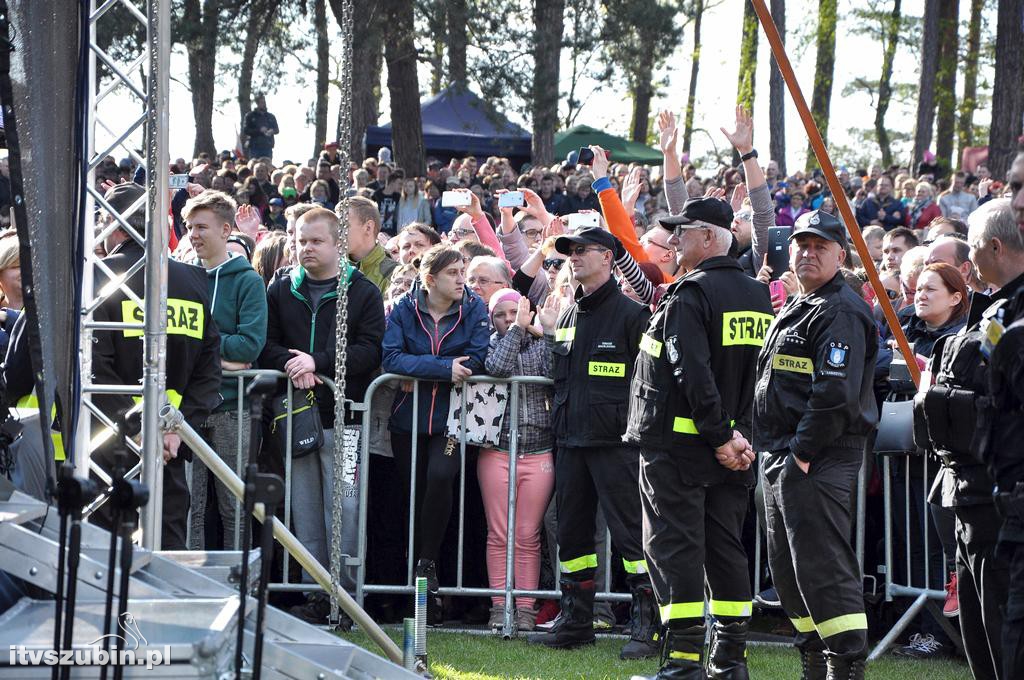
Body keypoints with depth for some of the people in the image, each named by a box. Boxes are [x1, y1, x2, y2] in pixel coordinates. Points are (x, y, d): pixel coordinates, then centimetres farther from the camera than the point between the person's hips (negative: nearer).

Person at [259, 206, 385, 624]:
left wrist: (318, 362, -14)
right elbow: (265, 343, 8)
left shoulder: (363, 293, 4)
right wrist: (290, 363, -12)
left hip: (344, 416, -3)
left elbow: (370, 351, -6)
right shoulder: (281, 292, 14)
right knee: (305, 509, 4)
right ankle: (314, 593, 8)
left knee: (343, 506, -7)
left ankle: (344, 592, -2)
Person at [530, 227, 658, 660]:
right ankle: (576, 622, 17)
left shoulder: (631, 315, -5)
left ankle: (647, 627, -8)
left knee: (630, 534, -8)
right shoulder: (567, 318, 17)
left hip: (615, 443, -7)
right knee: (572, 532, 9)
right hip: (571, 442, 8)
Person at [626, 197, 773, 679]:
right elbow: (763, 373, 12)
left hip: (678, 444, -8)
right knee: (725, 549, 12)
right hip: (736, 445, 8)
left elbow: (694, 374, -23)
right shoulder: (758, 296, 12)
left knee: (674, 549, -5)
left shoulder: (689, 295, -14)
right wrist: (736, 433, 6)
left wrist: (721, 437, -21)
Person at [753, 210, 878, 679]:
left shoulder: (841, 312, -12)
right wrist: (771, 452, 17)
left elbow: (836, 393, -21)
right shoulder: (794, 309, 20)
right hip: (779, 456, 11)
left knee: (822, 567, -13)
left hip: (818, 461, -11)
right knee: (788, 570, 15)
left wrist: (802, 454, -21)